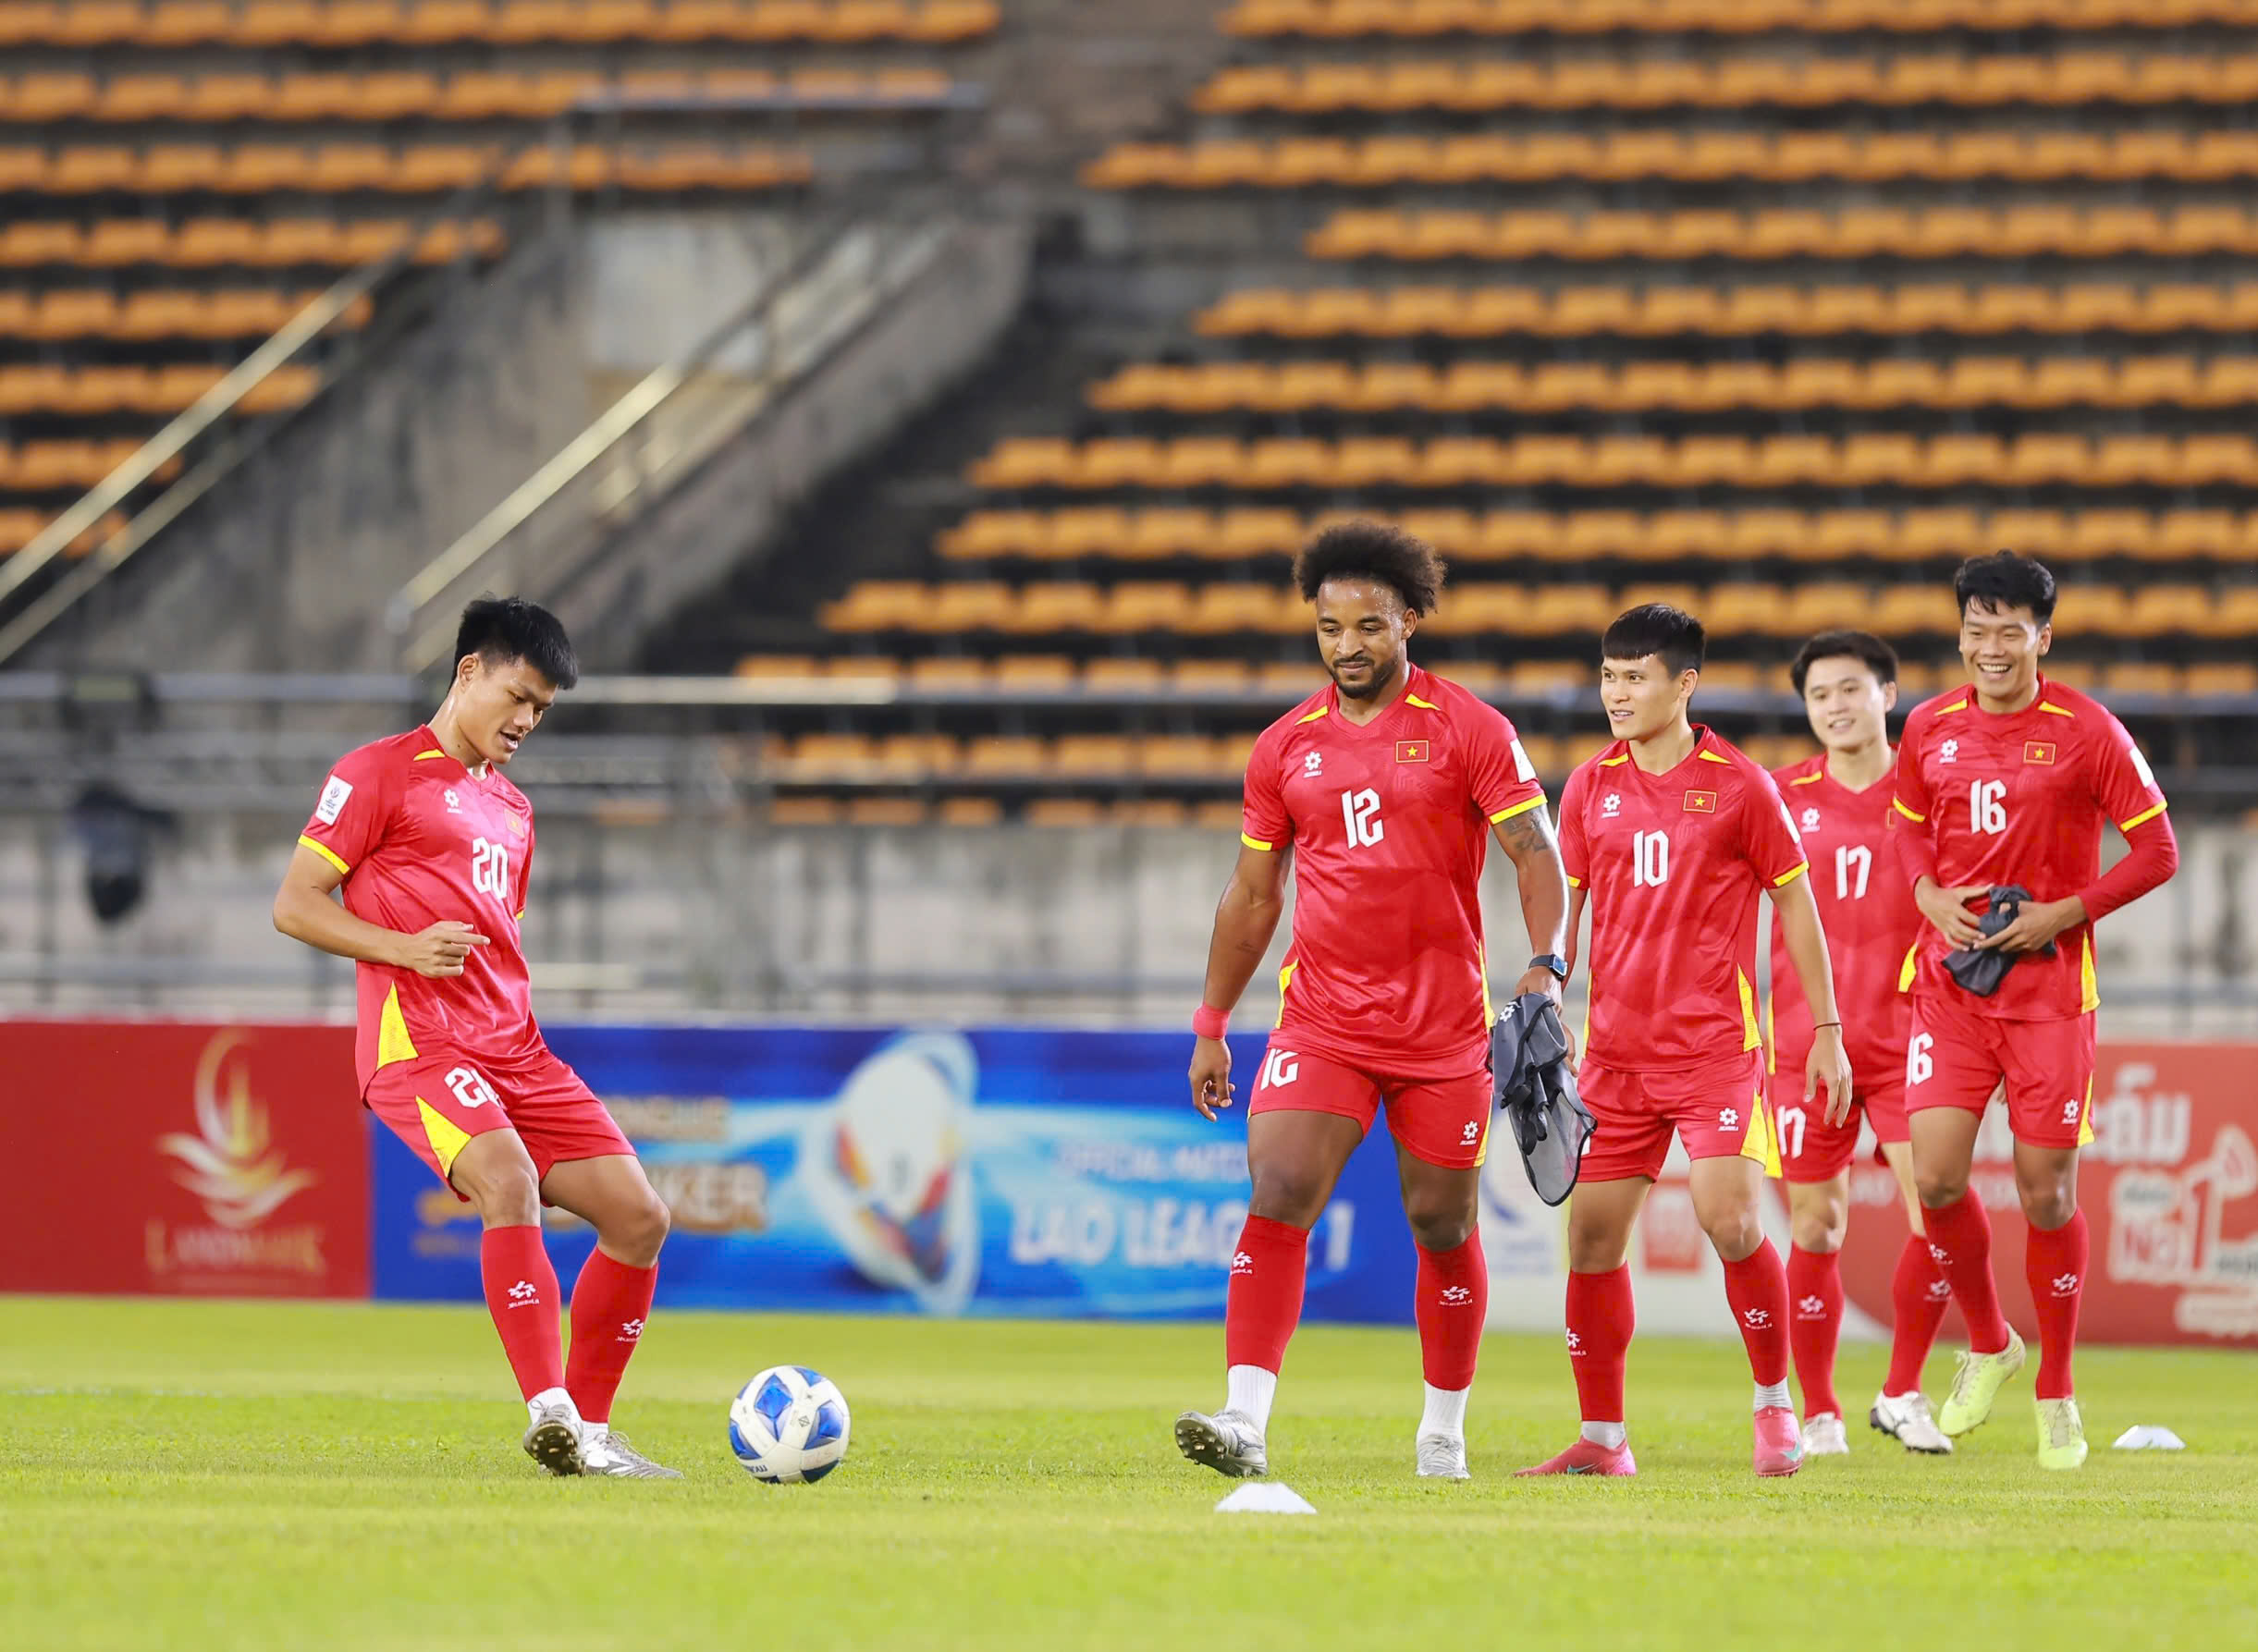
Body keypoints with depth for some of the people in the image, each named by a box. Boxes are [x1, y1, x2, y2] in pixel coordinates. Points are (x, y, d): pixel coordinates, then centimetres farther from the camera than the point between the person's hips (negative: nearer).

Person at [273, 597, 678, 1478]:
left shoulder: (513, 810, 26)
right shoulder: (380, 773, 3)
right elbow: (294, 906, -2)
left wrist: (520, 1030, 18)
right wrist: (403, 947, -17)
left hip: (513, 1050, 8)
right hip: (415, 1042, -8)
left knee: (638, 1214, -2)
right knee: (508, 1178, -33)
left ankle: (588, 1431, 8)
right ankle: (547, 1409, -38)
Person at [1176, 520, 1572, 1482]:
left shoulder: (1468, 731, -2)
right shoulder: (1287, 746, 8)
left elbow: (1538, 857, -6)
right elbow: (1252, 895, 16)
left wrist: (1546, 970, -21)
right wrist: (1212, 1025, 14)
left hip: (1443, 1027, -2)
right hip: (1320, 1022, 2)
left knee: (1443, 1225, 6)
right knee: (1278, 1198, -15)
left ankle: (1444, 1431, 23)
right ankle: (1243, 1422, -23)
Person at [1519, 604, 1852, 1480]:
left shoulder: (1739, 785, -2)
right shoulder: (1590, 787, 8)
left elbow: (1795, 904, 4)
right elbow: (1562, 908, 14)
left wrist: (1826, 1031, 4)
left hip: (1716, 1046, -4)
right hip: (1616, 1049, 4)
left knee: (1731, 1219, -17)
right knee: (1592, 1235, 0)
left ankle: (1775, 1404, 4)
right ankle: (1602, 1436, 10)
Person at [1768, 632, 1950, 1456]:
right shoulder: (1780, 795, 4)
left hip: (1904, 1039, 0)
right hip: (1805, 1041, 0)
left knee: (1939, 1213, -12)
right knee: (1816, 1231, 0)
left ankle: (1902, 1395, 6)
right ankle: (1818, 1414, 12)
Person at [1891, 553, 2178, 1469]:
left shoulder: (2087, 731, -7)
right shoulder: (1929, 727, 4)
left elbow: (2157, 850, -4)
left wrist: (2065, 912, -14)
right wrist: (1932, 895, -1)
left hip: (2049, 987, -3)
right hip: (1950, 981, 3)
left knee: (2046, 1189, -1)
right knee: (1936, 1177, -7)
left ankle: (2056, 1392, 15)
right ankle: (1987, 1343, 19)